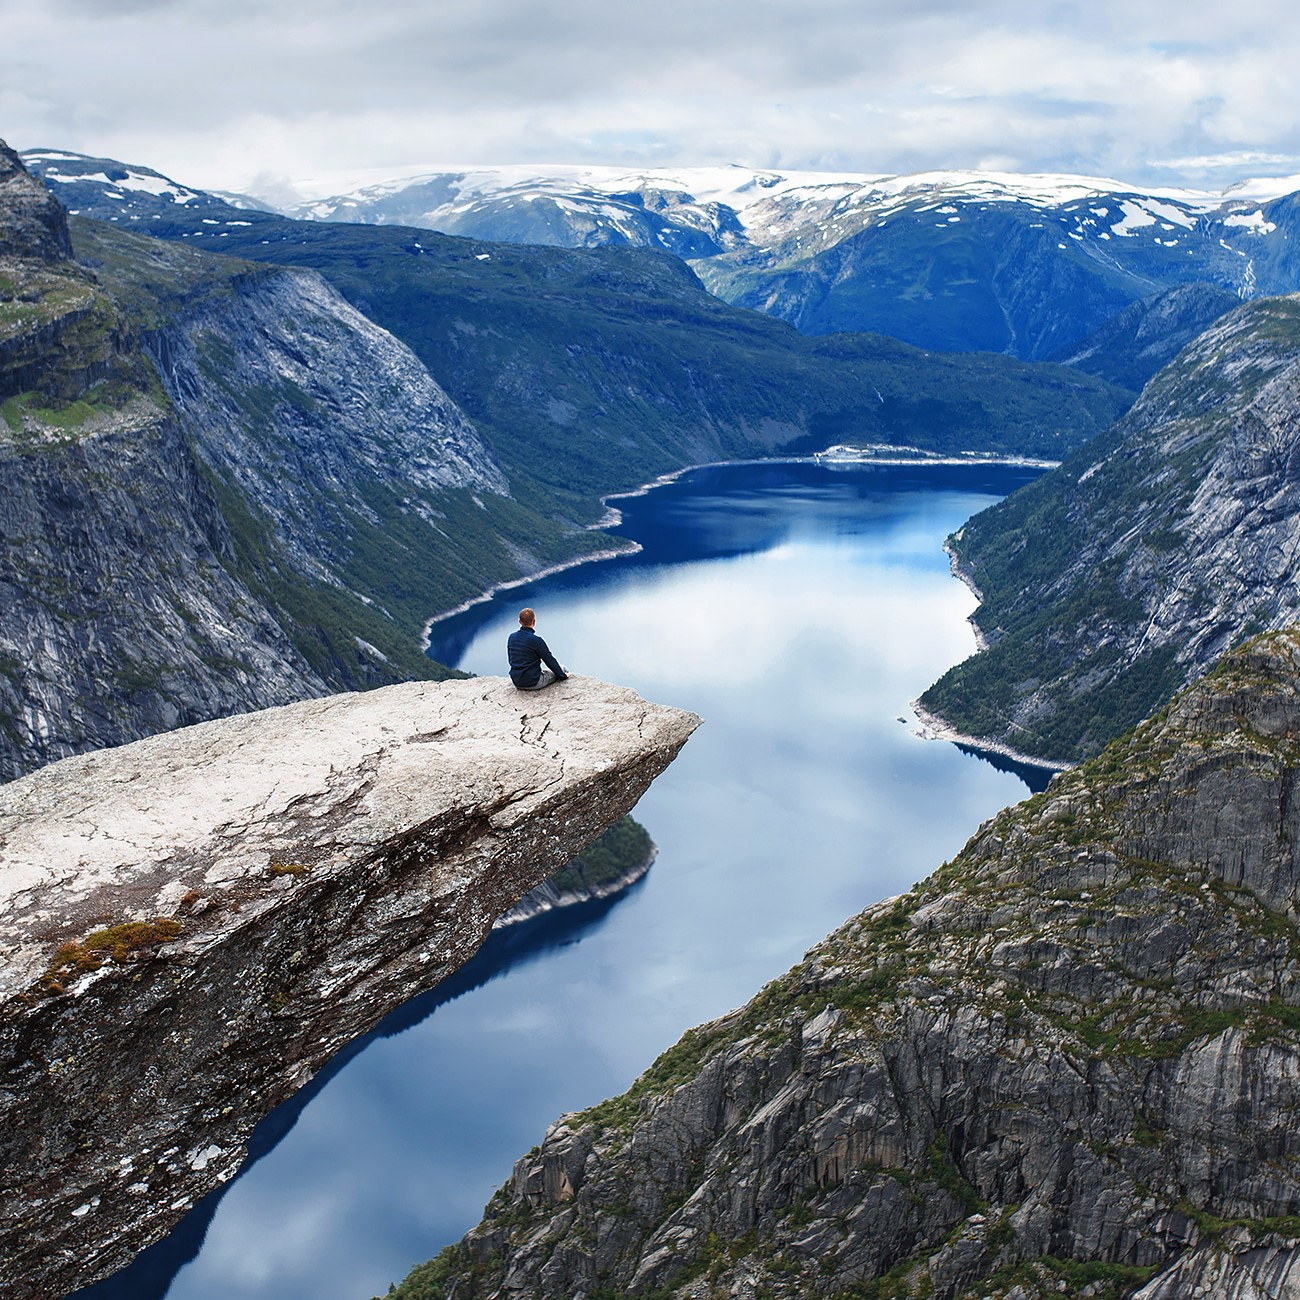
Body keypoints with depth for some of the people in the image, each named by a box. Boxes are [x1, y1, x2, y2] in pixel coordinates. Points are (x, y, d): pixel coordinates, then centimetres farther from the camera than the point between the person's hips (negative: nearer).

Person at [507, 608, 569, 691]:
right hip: (533, 683, -7)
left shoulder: (511, 637, 0)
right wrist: (563, 676, 6)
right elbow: (550, 661, -10)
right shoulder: (536, 640, -19)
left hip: (516, 682, 7)